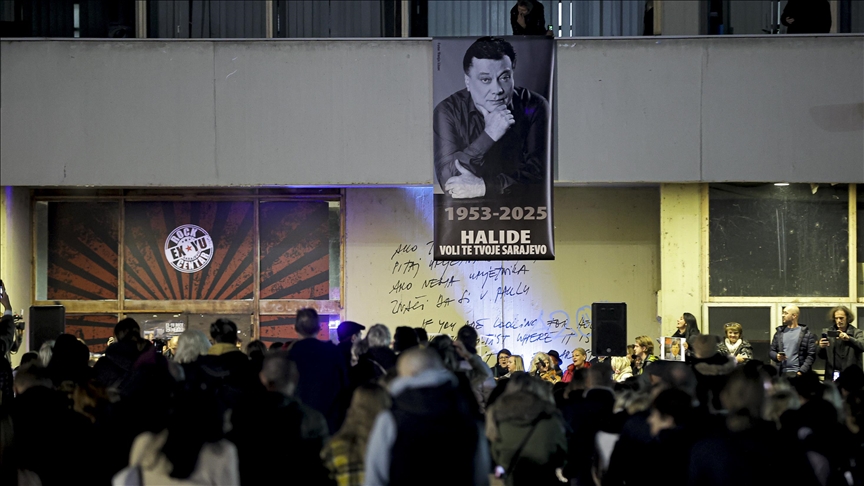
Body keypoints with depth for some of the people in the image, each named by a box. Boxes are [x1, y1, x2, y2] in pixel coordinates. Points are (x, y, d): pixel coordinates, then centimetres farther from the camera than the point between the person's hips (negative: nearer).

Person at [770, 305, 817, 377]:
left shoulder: (806, 334, 2)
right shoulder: (779, 332, 15)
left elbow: (811, 355, -3)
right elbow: (771, 351, 18)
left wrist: (801, 371, -12)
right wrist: (776, 356, -6)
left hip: (797, 374, -4)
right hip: (782, 373, 4)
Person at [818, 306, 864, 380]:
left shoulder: (857, 333, 4)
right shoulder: (829, 333, 11)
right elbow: (822, 356, 13)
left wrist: (849, 338, -32)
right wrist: (821, 347, -10)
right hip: (832, 376, 3)